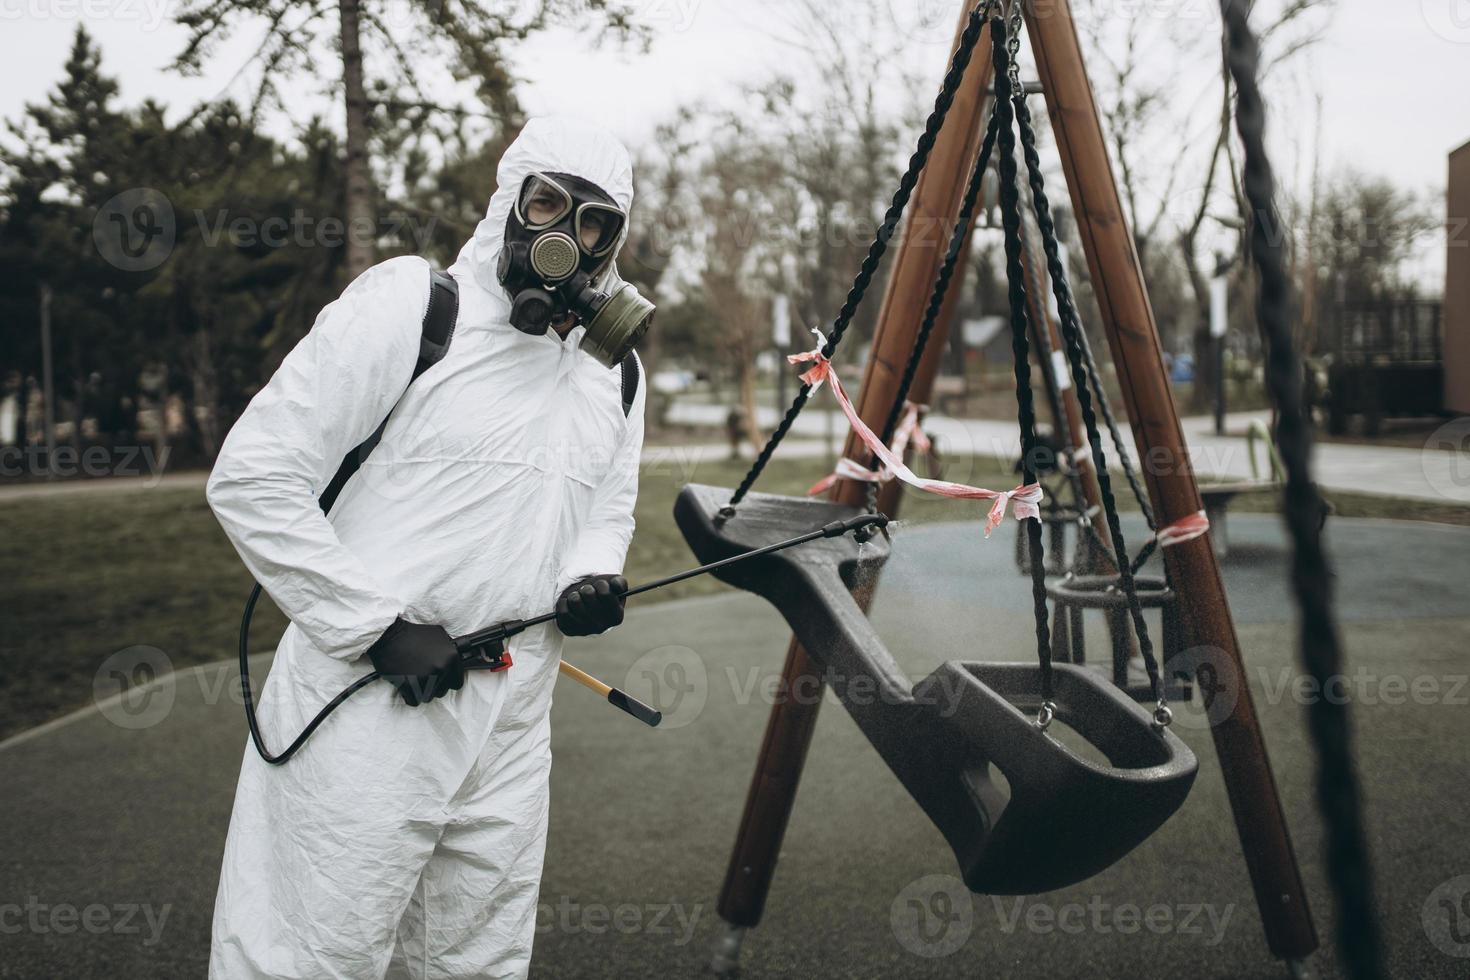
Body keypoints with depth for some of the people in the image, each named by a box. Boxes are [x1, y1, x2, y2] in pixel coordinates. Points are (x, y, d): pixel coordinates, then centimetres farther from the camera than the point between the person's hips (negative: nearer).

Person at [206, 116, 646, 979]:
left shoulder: (615, 374, 11)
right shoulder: (409, 305, -8)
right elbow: (253, 479, -11)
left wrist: (593, 579, 0)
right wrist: (382, 625, -15)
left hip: (510, 729, 6)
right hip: (368, 708, -6)